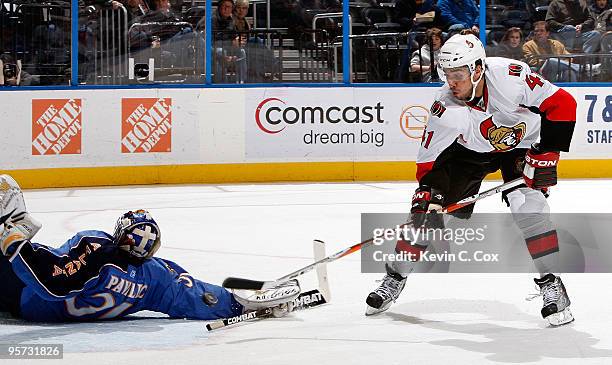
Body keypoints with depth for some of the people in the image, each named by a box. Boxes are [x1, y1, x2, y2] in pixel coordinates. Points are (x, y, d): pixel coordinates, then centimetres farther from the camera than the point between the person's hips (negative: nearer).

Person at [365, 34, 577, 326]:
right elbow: (428, 159, -18)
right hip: (468, 150, 2)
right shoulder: (445, 109, -29)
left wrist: (546, 152, -27)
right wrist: (427, 189, -33)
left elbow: (562, 103, -26)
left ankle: (551, 285, -12)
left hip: (520, 144, -2)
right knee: (427, 206, -6)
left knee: (528, 207, -25)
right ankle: (395, 279, 13)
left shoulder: (510, 76, -35)